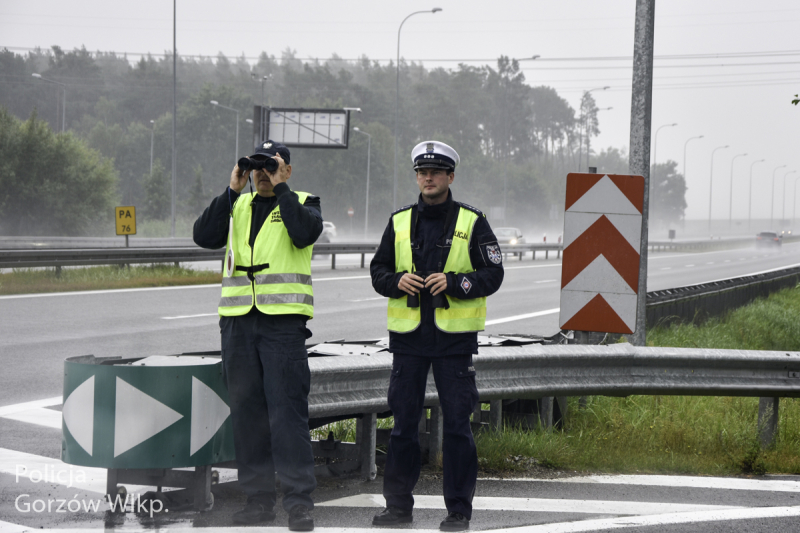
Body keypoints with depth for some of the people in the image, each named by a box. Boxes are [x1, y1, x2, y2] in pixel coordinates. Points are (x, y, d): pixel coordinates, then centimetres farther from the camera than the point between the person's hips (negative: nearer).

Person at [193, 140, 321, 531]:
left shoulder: (302, 203, 6)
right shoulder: (237, 206, 16)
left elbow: (305, 232, -17)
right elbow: (204, 236, -1)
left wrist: (280, 188, -11)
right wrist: (232, 190, -5)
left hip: (284, 321, -5)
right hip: (237, 320, 5)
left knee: (287, 408, -10)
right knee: (247, 410, 6)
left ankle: (299, 501, -9)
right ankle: (258, 498, 13)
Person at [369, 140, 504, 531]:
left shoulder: (472, 223, 1)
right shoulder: (400, 222, 10)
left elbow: (493, 274, -2)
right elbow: (377, 270, 14)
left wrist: (454, 282, -17)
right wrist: (396, 281, -8)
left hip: (455, 337, -3)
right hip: (408, 337, 3)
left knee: (457, 423, -2)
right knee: (403, 421, 6)